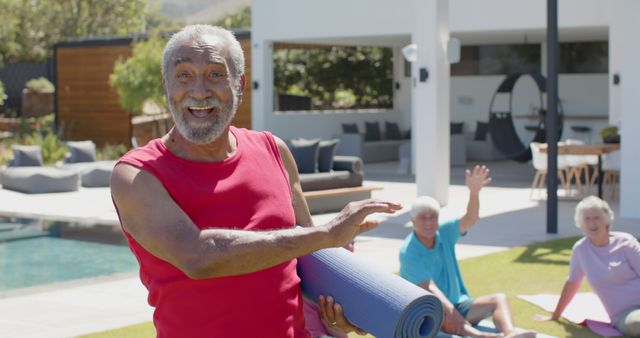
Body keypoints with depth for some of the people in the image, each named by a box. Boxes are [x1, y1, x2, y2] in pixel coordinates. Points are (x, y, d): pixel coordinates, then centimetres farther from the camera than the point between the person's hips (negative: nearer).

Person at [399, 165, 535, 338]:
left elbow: (470, 219, -16)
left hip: (458, 304, 6)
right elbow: (429, 288, -25)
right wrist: (453, 314, -37)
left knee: (498, 299, -16)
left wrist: (474, 192, -35)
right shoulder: (408, 252, -15)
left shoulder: (444, 233, 1)